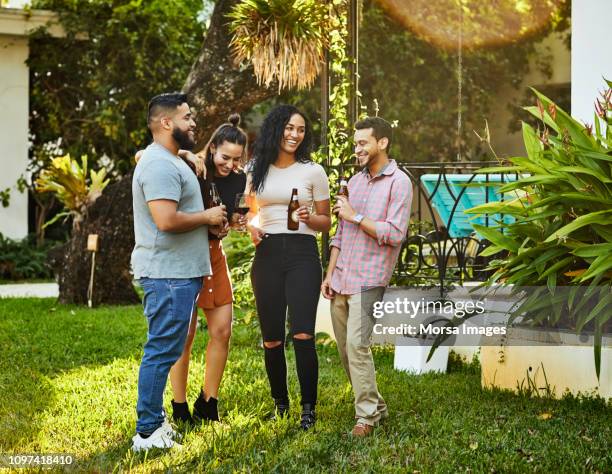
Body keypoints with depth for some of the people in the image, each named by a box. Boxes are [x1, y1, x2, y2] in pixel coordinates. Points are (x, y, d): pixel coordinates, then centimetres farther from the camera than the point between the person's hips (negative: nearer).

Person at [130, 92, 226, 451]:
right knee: (163, 351, -7)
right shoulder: (160, 165, -17)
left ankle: (155, 421, 22)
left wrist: (211, 220, 10)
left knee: (164, 350, 15)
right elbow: (167, 220, -27)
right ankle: (148, 433, -2)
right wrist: (207, 217, -12)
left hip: (179, 273, 11)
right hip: (168, 274, -11)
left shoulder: (171, 161, 19)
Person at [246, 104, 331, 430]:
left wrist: (308, 218, -12)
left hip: (302, 254, -2)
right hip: (267, 256, 2)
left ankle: (308, 407, -6)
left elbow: (325, 222, 9)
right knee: (272, 338, 4)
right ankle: (280, 402, 21)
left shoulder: (313, 171, 5)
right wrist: (251, 227, 1)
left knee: (302, 334, -15)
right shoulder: (256, 170, 11)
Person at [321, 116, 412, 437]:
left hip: (368, 281, -7)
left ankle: (367, 414, -5)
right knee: (344, 349, 10)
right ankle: (375, 405, 23)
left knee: (356, 345, -15)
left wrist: (355, 216, -13)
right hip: (340, 280, 7)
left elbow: (395, 234, -15)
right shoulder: (355, 181, 14)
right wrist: (329, 274, 12)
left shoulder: (398, 183, -7)